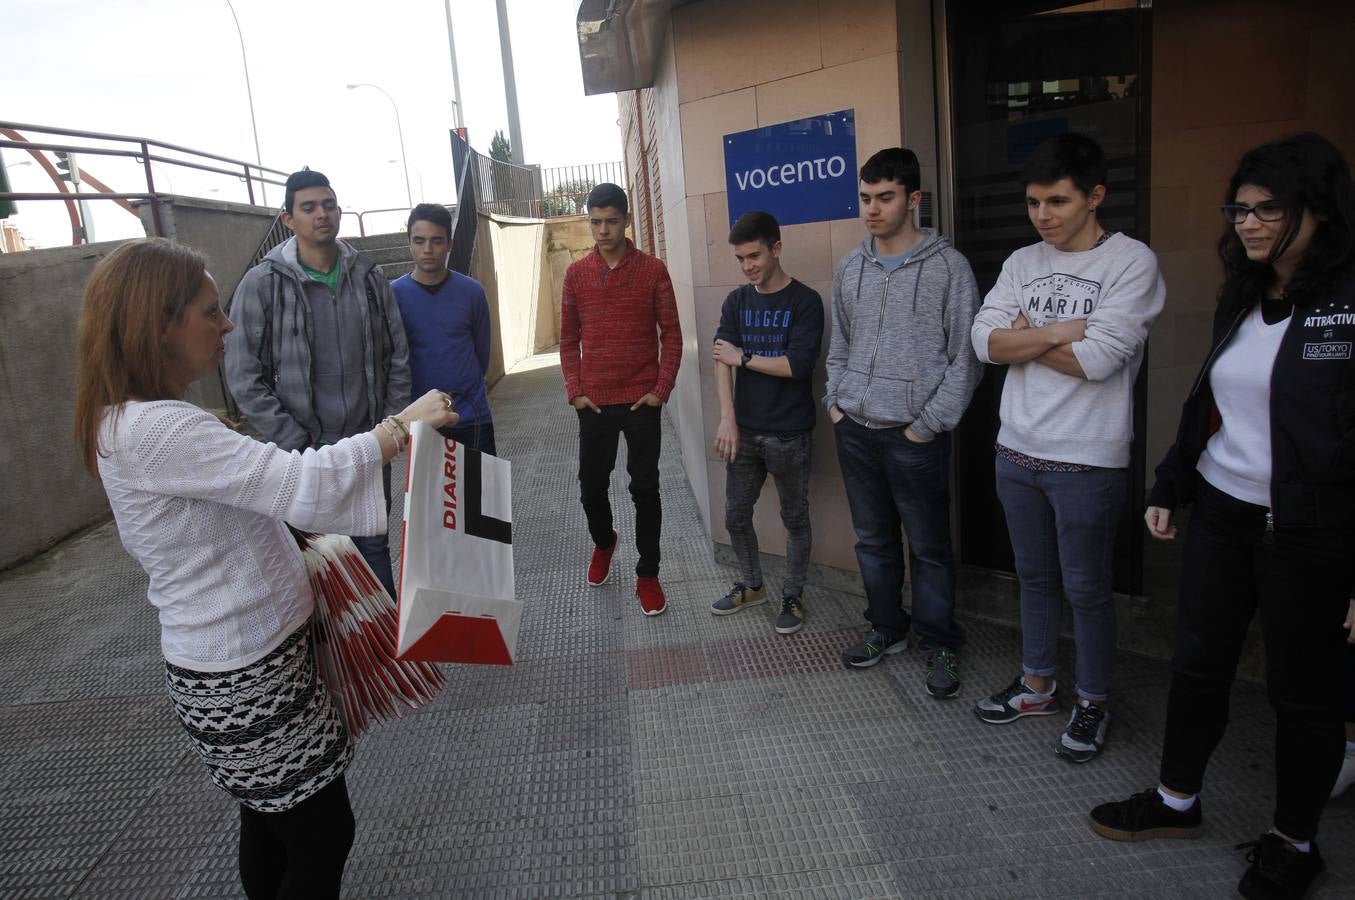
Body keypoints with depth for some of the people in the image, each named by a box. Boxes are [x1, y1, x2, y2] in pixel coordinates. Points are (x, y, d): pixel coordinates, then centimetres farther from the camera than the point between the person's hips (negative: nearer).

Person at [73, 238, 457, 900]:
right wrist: (402, 425, -22)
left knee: (271, 823, 23)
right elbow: (303, 486, -32)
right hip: (243, 678, -10)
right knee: (323, 835, 5)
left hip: (247, 656, 10)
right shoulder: (151, 431, -25)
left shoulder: (137, 420, 8)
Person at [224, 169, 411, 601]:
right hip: (305, 452, -3)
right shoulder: (262, 284, -9)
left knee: (375, 545, 16)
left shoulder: (369, 276, 2)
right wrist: (298, 444, -12)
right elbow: (244, 378, -10)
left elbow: (397, 356, 7)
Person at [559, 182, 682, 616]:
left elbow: (672, 336, -1)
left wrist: (661, 389, -8)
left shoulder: (653, 270, -2)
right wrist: (574, 391, -1)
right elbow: (568, 339, 8)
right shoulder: (576, 273, 4)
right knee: (591, 487, 10)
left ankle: (647, 575, 18)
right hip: (595, 402, 2)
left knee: (645, 489, 4)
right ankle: (603, 543, 41)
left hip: (642, 401, -2)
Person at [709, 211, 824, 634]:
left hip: (790, 435, -4)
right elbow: (722, 360, -6)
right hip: (744, 430, 5)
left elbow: (798, 365, -19)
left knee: (795, 518, 9)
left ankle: (793, 597, 27)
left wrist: (744, 357, -10)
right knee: (735, 515, 13)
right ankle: (751, 585, 35)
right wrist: (727, 418, -18)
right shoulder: (736, 301, 5)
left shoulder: (805, 301, -8)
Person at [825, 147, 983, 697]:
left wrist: (929, 424, -11)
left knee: (929, 547, 5)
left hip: (914, 435, -5)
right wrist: (835, 401, 8)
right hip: (855, 430, 5)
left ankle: (939, 645, 21)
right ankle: (886, 628, 32)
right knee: (873, 538, 15)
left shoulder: (947, 266, -7)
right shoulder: (850, 268, 10)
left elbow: (965, 356, -7)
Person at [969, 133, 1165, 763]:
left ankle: (1092, 703, 28)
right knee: (1035, 578, 18)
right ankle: (1037, 685, 35)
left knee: (1086, 589, 8)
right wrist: (1057, 332, -15)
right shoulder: (1022, 263, 7)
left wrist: (1025, 336, -8)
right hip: (1017, 452, 5)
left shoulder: (1131, 263, -9)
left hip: (1087, 462, -5)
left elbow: (1097, 359, -20)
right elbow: (985, 341, -4)